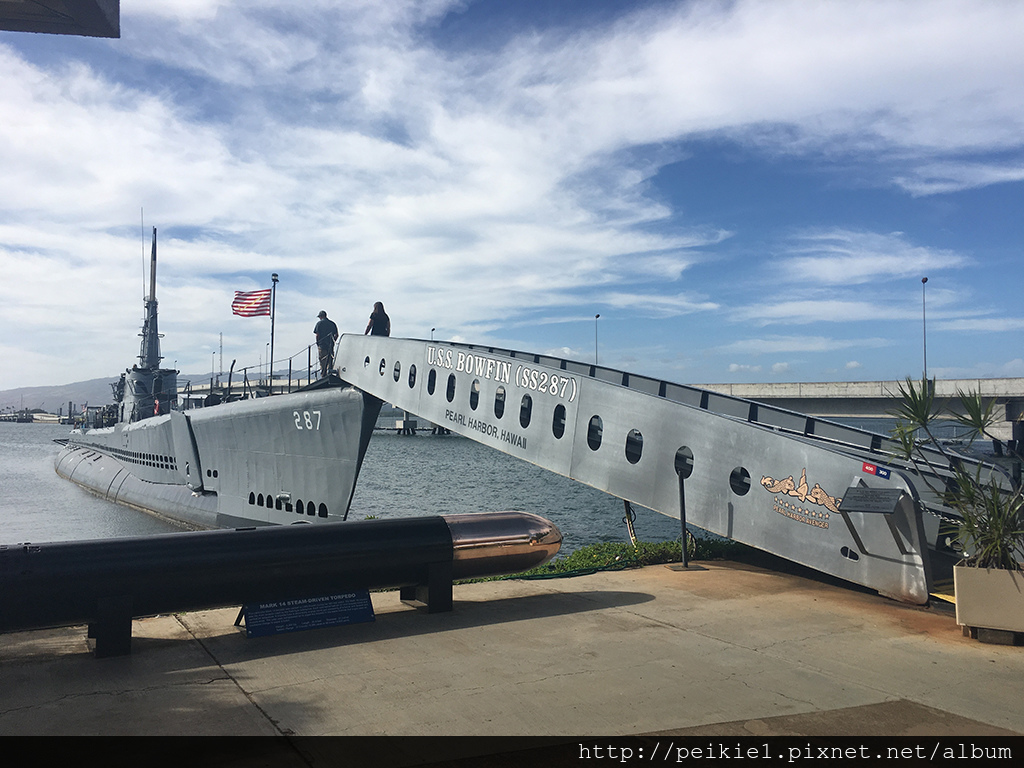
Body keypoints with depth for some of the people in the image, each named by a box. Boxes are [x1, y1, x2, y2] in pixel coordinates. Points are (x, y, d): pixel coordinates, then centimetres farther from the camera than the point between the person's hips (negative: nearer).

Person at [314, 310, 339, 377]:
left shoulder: (319, 323, -2)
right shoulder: (332, 323, 10)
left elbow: (317, 335, -8)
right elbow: (336, 335, 7)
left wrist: (317, 343, 2)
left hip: (322, 345, -4)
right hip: (330, 346, 4)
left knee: (323, 361, -1)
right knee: (330, 361, 9)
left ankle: (323, 376, -2)